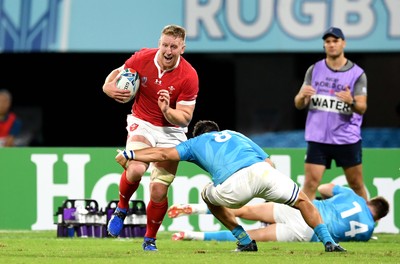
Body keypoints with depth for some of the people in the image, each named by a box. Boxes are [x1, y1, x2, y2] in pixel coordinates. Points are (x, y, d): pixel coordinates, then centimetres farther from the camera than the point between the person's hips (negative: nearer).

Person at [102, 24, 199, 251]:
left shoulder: (189, 76, -16)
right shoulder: (143, 58, -11)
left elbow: (185, 118, -12)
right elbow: (117, 73, 7)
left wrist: (167, 110, -32)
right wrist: (109, 87, -16)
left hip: (171, 132, 0)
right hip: (142, 123, 0)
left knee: (159, 189, -6)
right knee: (136, 169, -29)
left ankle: (150, 239, 18)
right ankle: (122, 209, 1)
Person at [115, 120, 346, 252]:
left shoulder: (197, 143, 31)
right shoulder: (238, 136, 38)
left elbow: (164, 154, 23)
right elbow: (269, 163, 28)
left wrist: (129, 155, 32)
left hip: (233, 186, -2)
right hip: (262, 170, 2)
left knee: (209, 196, 32)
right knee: (302, 201, 22)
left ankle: (245, 241, 26)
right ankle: (329, 242, 8)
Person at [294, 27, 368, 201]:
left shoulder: (357, 74, -3)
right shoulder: (314, 70, 5)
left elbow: (362, 108, -8)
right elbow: (299, 105, 5)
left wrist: (351, 101, -30)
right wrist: (302, 96, -18)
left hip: (347, 139, -1)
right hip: (318, 139, 1)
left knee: (357, 185, 6)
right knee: (310, 184, -6)